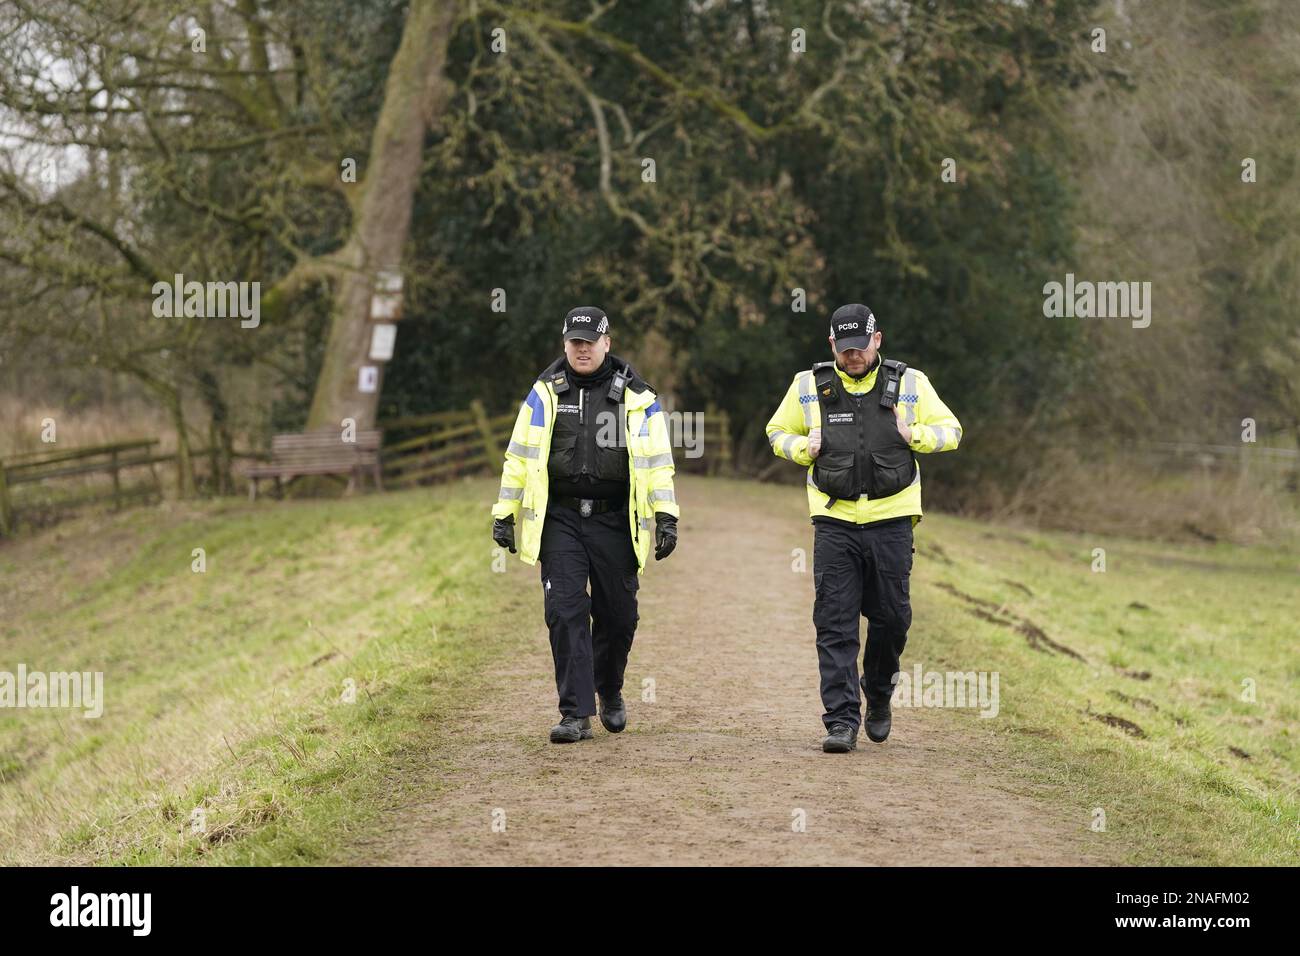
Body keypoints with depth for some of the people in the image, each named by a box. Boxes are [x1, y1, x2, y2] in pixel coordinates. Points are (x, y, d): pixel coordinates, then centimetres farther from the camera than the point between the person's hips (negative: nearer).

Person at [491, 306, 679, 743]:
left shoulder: (636, 395, 4)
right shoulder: (546, 392, 6)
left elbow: (657, 459, 4)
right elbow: (520, 455, 9)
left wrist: (666, 516, -3)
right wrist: (504, 513, 6)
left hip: (614, 521, 0)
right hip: (559, 519, 0)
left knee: (617, 614, 7)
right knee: (565, 612, -9)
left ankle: (610, 692, 33)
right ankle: (576, 713, -7)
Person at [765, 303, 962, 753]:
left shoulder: (910, 383, 3)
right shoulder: (808, 386, 3)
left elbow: (951, 431, 11)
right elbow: (778, 431, 16)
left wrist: (916, 435, -10)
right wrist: (803, 448, -5)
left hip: (891, 521, 0)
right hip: (834, 521, 0)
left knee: (891, 617, 6)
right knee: (835, 624, -6)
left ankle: (879, 696, 32)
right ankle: (841, 721, -6)